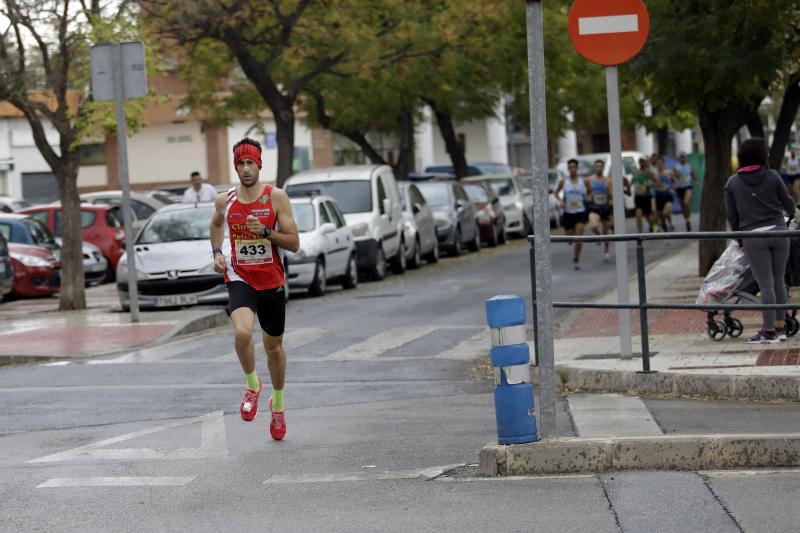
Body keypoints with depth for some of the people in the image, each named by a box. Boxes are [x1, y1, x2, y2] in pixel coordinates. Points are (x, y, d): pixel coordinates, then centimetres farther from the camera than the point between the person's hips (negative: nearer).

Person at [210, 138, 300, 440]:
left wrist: (265, 232, -23)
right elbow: (216, 225, 24)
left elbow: (294, 244, -9)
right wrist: (216, 252, 7)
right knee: (242, 333, -29)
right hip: (240, 279, 0)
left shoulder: (276, 197, -9)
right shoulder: (225, 200, -1)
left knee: (273, 346, 14)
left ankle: (278, 405, 37)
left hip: (271, 282, 0)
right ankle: (252, 385, -2)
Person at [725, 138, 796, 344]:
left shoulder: (732, 183, 2)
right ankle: (780, 327, 15)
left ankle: (769, 331, 1)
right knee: (778, 281, 11)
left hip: (753, 236, -1)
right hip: (778, 231, 1)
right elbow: (788, 204, 9)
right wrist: (791, 213, 32)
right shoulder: (772, 176, 0)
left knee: (766, 284, 0)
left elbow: (732, 216, 6)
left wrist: (740, 241, 16)